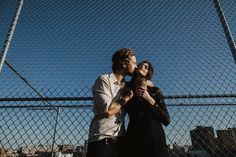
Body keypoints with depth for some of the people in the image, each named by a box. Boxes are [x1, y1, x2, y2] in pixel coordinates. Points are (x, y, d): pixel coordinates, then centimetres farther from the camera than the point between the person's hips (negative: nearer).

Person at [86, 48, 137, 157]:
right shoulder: (104, 80, -8)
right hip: (102, 141, -6)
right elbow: (108, 111, -17)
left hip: (120, 140, 7)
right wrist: (126, 98, -5)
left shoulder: (127, 85, 14)